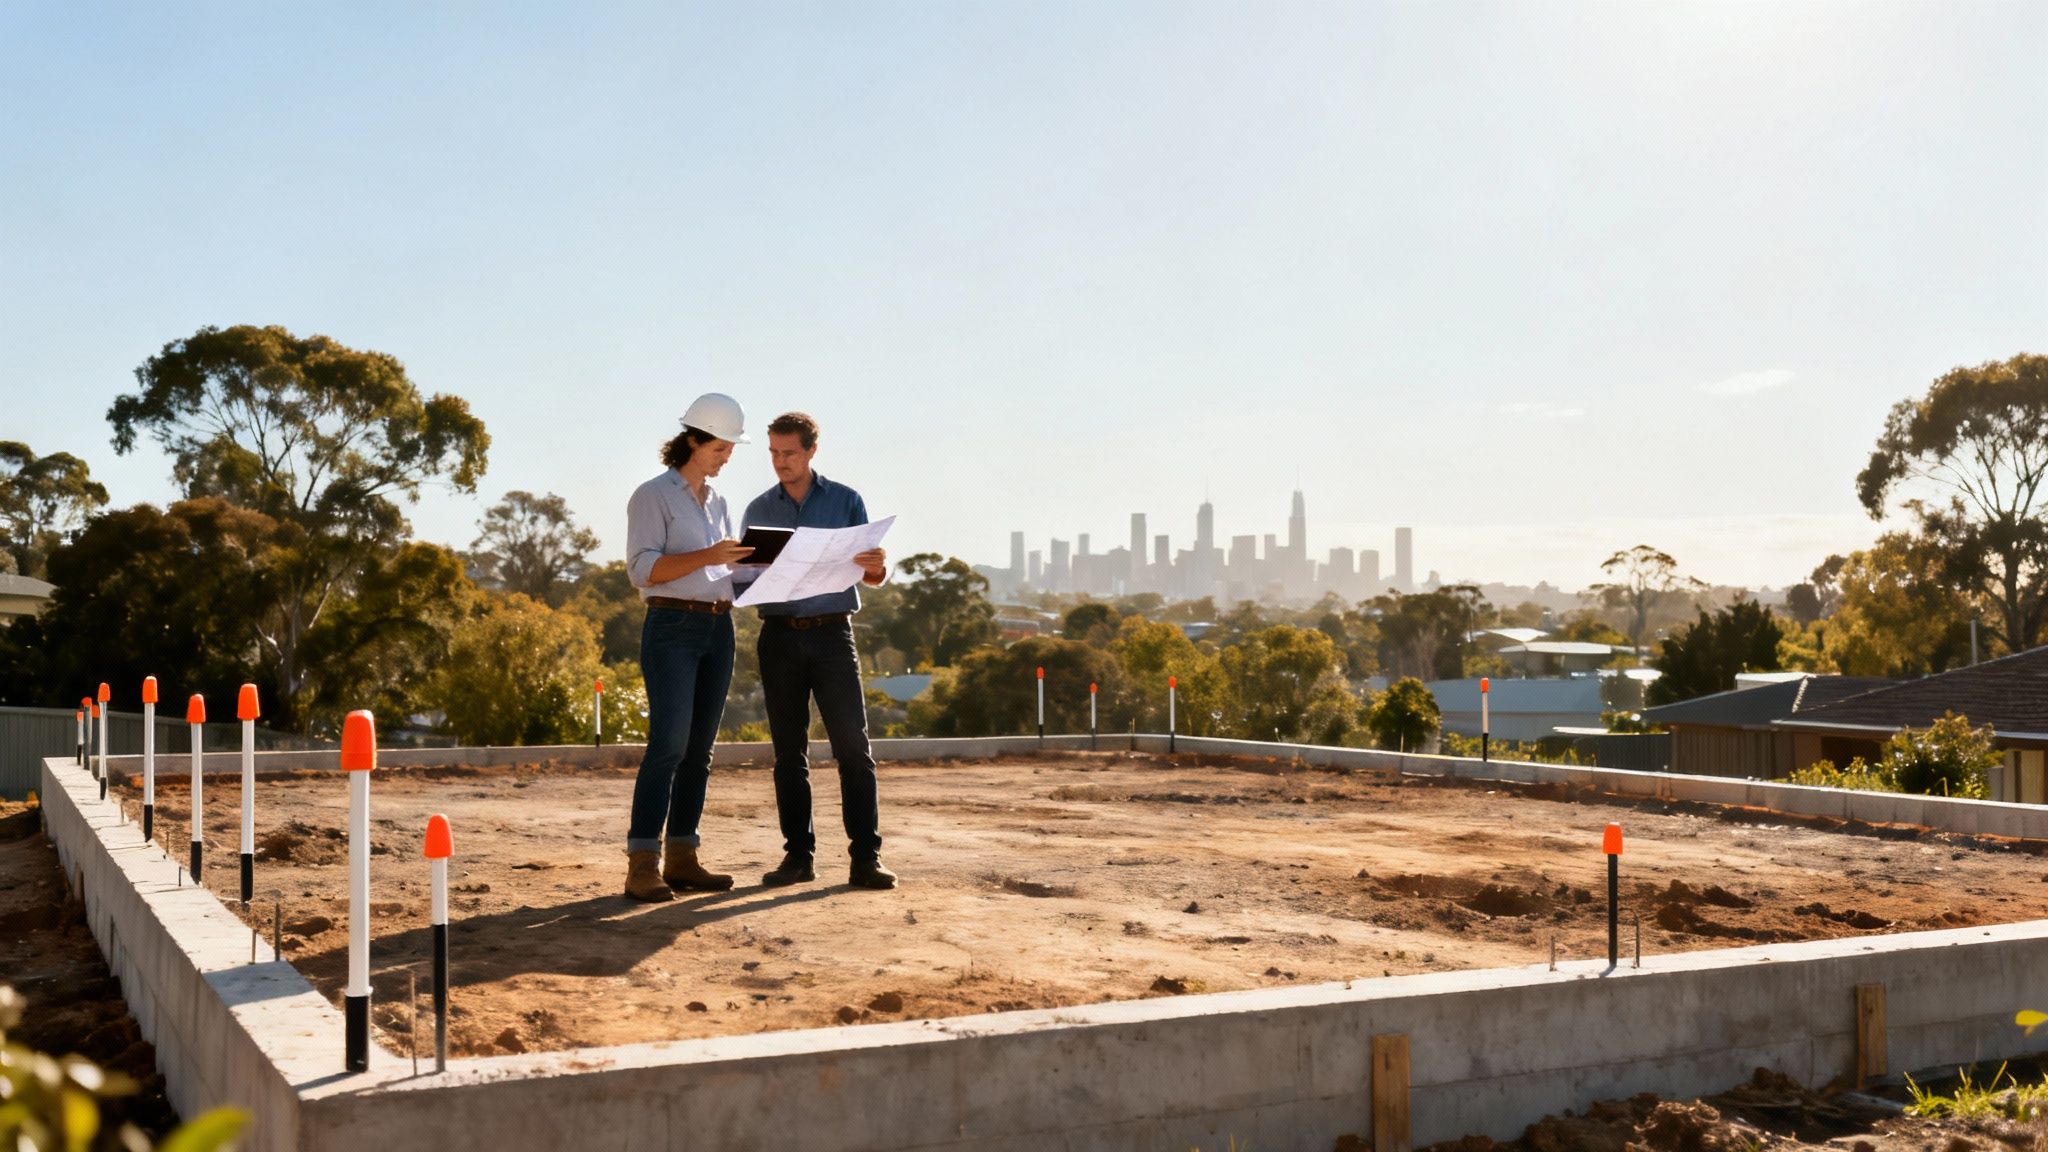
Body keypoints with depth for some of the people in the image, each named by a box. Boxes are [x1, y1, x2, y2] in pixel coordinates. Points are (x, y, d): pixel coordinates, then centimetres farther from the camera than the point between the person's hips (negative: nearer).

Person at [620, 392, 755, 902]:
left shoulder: (717, 501, 18)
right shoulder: (653, 495, -3)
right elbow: (643, 568, -12)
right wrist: (707, 557, -22)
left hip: (719, 629, 7)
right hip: (673, 626, -7)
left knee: (699, 749, 5)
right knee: (668, 743, -15)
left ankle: (682, 859, 9)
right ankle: (642, 864, -15)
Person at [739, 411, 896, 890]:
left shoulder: (846, 502, 6)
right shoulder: (758, 510, 12)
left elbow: (872, 576, 4)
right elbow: (746, 576, 14)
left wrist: (876, 566, -19)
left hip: (832, 634, -2)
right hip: (780, 637, 2)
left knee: (853, 747, -8)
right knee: (789, 752, 5)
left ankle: (865, 858, -7)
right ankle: (798, 855, 11)